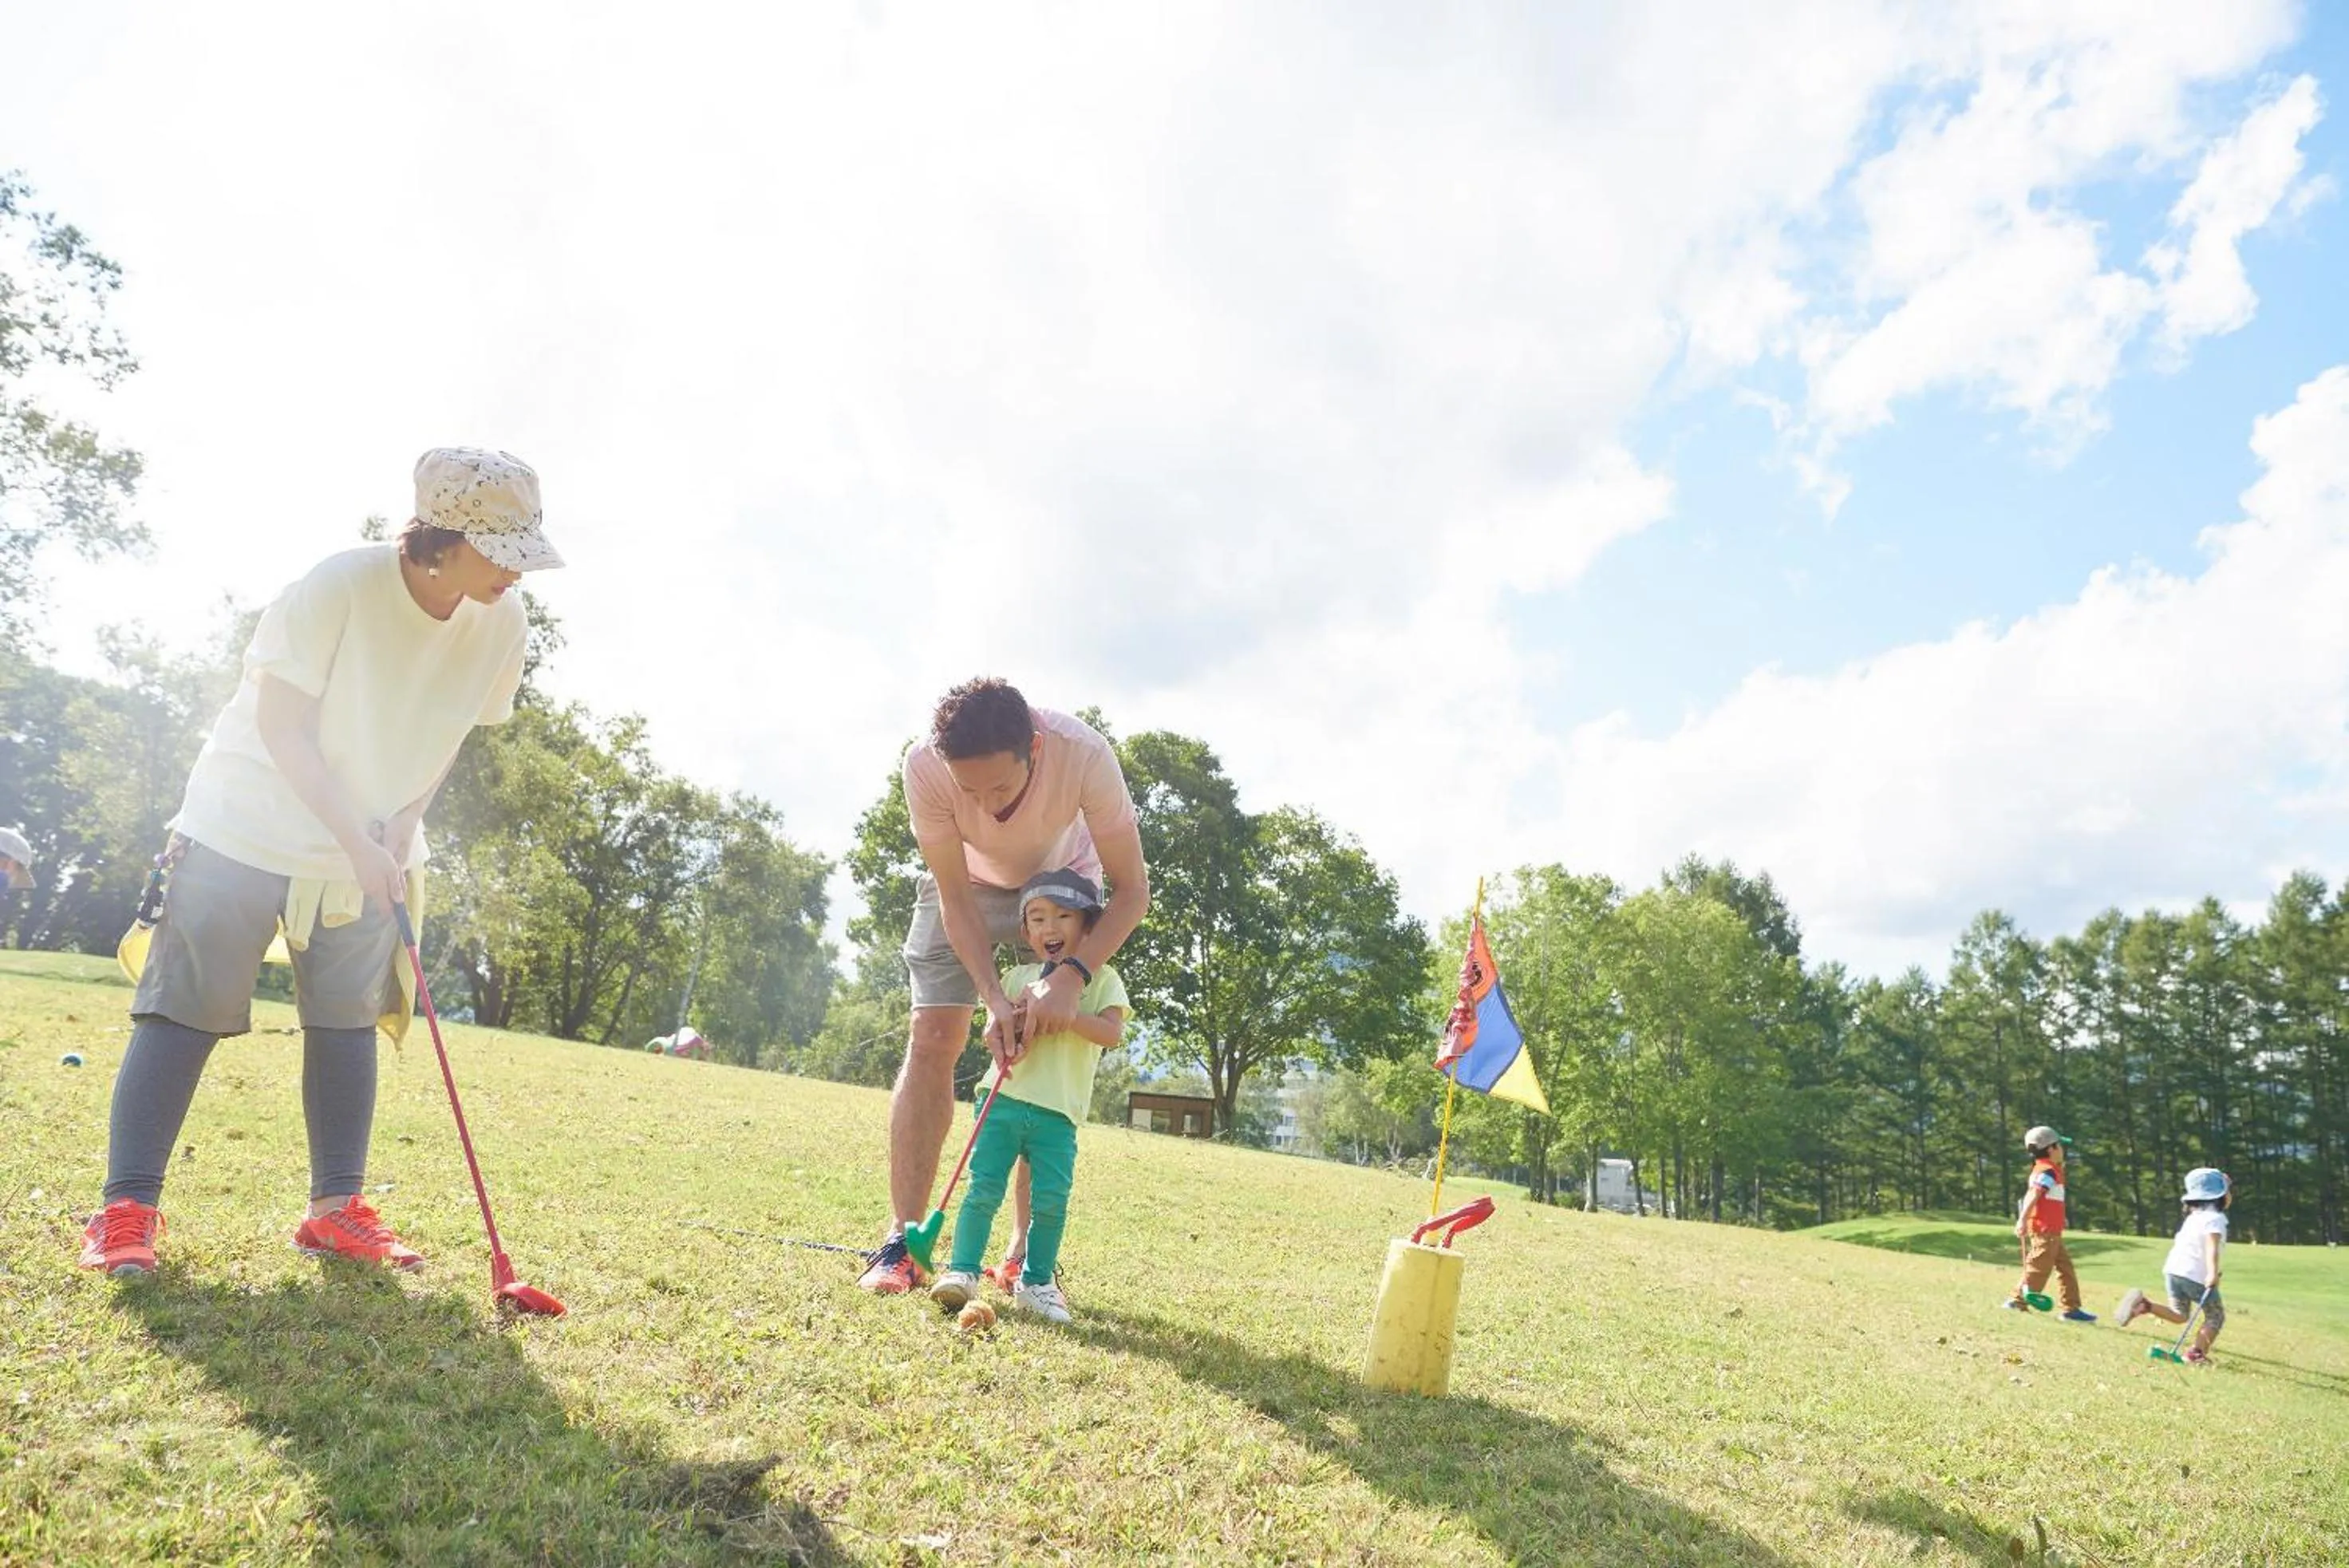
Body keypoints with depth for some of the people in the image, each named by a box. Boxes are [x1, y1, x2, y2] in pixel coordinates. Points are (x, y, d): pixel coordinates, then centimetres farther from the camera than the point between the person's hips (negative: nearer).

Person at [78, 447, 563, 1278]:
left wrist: (400, 830, -9)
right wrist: (355, 846, -24)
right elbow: (283, 726, -20)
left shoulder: (503, 623, -10)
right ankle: (127, 1209, 6)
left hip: (371, 850, 5)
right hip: (248, 828, -5)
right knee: (186, 1010, -2)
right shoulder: (339, 586, -24)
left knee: (349, 1020, 7)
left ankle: (337, 1208, 15)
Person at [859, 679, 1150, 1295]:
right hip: (968, 883, 1)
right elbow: (954, 897, -24)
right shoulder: (925, 765, -36)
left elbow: (1132, 889, -29)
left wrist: (1073, 975, -41)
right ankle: (901, 1242, -5)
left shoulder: (1084, 754, -39)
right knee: (932, 1039, -10)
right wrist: (994, 998, -34)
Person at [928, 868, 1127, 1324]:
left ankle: (1035, 1282, 12)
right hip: (1004, 1098, 2)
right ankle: (963, 1270, 4)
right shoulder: (1017, 978, 14)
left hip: (1058, 1111, -1)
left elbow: (1111, 1032, -8)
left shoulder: (1101, 979, 6)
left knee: (1051, 1201, -4)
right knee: (984, 1189, -5)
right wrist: (1012, 1022, -10)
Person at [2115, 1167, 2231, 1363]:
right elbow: (2212, 1246, -20)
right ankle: (2197, 1352, -7)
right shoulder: (2215, 1218, -6)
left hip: (2173, 1270, 7)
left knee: (2180, 1316, 14)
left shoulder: (2193, 1217, 20)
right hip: (2197, 1276, -7)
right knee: (2216, 1316, 9)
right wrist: (2213, 1273, -29)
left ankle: (2144, 1305, -10)